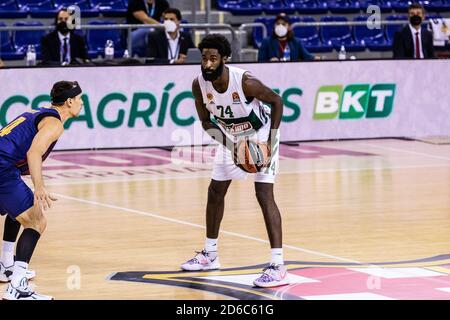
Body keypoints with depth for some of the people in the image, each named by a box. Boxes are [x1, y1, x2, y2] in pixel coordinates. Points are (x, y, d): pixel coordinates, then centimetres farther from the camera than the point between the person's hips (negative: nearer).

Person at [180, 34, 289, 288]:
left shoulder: (245, 82, -33)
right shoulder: (199, 84, -19)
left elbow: (277, 101, -19)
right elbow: (206, 122, -7)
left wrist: (271, 142, -23)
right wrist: (228, 143, -23)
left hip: (260, 135, -6)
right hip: (231, 137, 6)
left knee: (264, 194, -18)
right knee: (215, 192, 13)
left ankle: (278, 267, -21)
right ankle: (210, 255, 32)